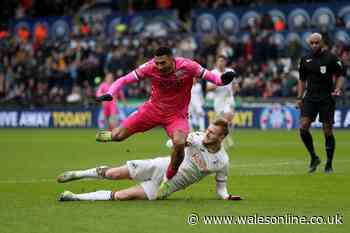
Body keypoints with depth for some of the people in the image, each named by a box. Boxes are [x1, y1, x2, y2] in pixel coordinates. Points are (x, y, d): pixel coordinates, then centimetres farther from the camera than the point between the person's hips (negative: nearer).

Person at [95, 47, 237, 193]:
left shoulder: (187, 66, -22)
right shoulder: (150, 68, -19)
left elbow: (207, 75, -11)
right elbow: (124, 80, -13)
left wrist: (221, 80, -33)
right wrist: (110, 94, -27)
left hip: (177, 114, -1)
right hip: (153, 109, 1)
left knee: (179, 143, -31)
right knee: (118, 136, -8)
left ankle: (167, 180, -6)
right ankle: (113, 134, 34)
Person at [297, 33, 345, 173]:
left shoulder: (331, 58, -3)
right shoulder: (305, 60, 8)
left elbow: (340, 76, 1)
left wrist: (337, 89, -16)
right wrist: (300, 97, 9)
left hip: (327, 99, -3)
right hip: (310, 98, 3)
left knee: (328, 131, -1)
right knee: (303, 127, -12)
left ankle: (329, 164, 11)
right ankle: (313, 158, 6)